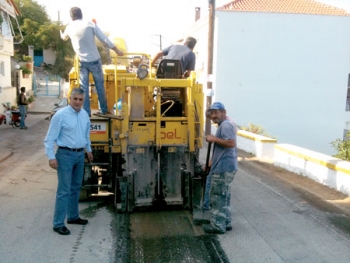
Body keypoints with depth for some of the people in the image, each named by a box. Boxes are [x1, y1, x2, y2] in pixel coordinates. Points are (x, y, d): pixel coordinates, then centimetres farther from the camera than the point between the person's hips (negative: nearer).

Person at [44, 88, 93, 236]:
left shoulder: (85, 115, 6)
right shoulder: (60, 115, -14)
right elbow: (50, 138, -14)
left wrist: (88, 150, 25)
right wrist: (51, 157, -18)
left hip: (80, 154, 7)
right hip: (66, 154, -7)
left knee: (76, 187, 16)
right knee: (64, 190, -5)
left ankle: (73, 216, 31)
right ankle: (58, 223, 4)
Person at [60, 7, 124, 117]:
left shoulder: (70, 27, 4)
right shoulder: (90, 24, -7)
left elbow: (64, 38, 27)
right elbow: (104, 39, -11)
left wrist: (61, 34, 52)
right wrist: (117, 50, -4)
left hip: (82, 61, 2)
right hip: (94, 60, -2)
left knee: (84, 87, 8)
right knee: (100, 84, 10)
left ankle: (86, 112, 9)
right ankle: (104, 110, 17)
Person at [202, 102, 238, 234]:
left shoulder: (226, 125, -14)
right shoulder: (223, 125, 20)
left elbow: (231, 143, -27)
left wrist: (214, 139, -20)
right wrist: (213, 162, 25)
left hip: (223, 167, -11)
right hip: (224, 166, 11)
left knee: (217, 196, -5)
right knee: (223, 196, 17)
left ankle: (217, 226, 2)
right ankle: (225, 223, 25)